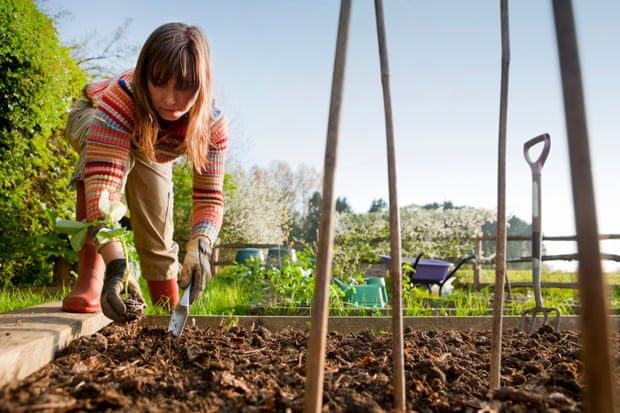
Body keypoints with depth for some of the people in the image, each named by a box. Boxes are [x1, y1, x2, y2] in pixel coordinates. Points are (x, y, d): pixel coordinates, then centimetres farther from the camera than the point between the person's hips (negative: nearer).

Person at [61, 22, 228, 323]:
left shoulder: (212, 123, -34)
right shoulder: (122, 95, -46)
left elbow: (210, 196, -35)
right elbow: (102, 182, -55)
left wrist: (199, 248, -54)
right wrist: (116, 264, -65)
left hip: (151, 155, 3)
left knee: (159, 239, -5)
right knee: (107, 150, -40)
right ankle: (90, 276, -38)